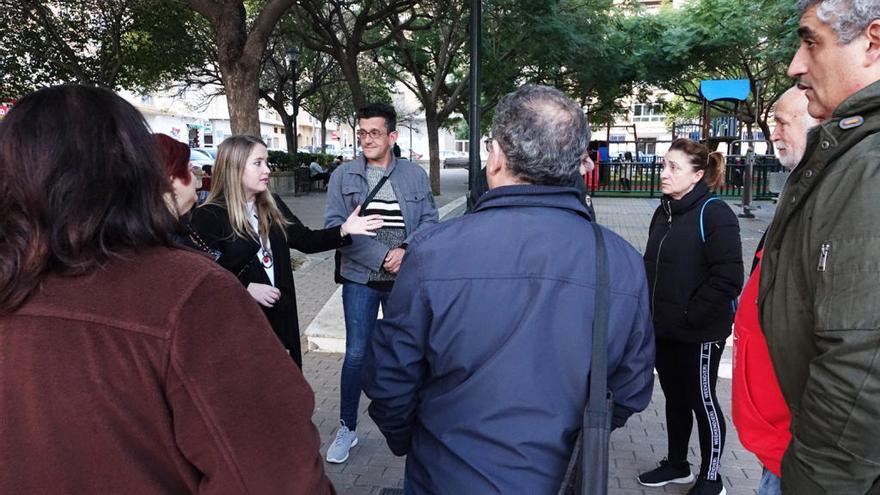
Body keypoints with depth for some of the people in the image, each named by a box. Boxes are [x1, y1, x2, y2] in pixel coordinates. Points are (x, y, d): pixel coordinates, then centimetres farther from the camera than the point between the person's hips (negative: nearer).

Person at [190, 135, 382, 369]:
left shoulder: (272, 206, 6)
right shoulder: (208, 217, -12)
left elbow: (305, 240, 7)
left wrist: (344, 230, -6)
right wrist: (246, 288, -23)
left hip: (280, 315, 6)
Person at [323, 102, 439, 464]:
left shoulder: (415, 175, 3)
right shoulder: (343, 176, -1)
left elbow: (429, 220, 0)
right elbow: (335, 225, -9)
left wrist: (405, 251, -19)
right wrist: (381, 256, -18)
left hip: (405, 279, 2)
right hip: (360, 278, -1)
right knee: (356, 354, 3)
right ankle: (347, 429, 20)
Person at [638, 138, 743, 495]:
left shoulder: (714, 213, -15)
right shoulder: (664, 213, 9)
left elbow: (727, 279, -20)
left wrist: (689, 317, -17)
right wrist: (652, 313, 8)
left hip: (699, 333, -7)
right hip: (664, 330, 7)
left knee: (702, 402, 7)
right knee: (675, 398, 19)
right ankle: (676, 464, 36)